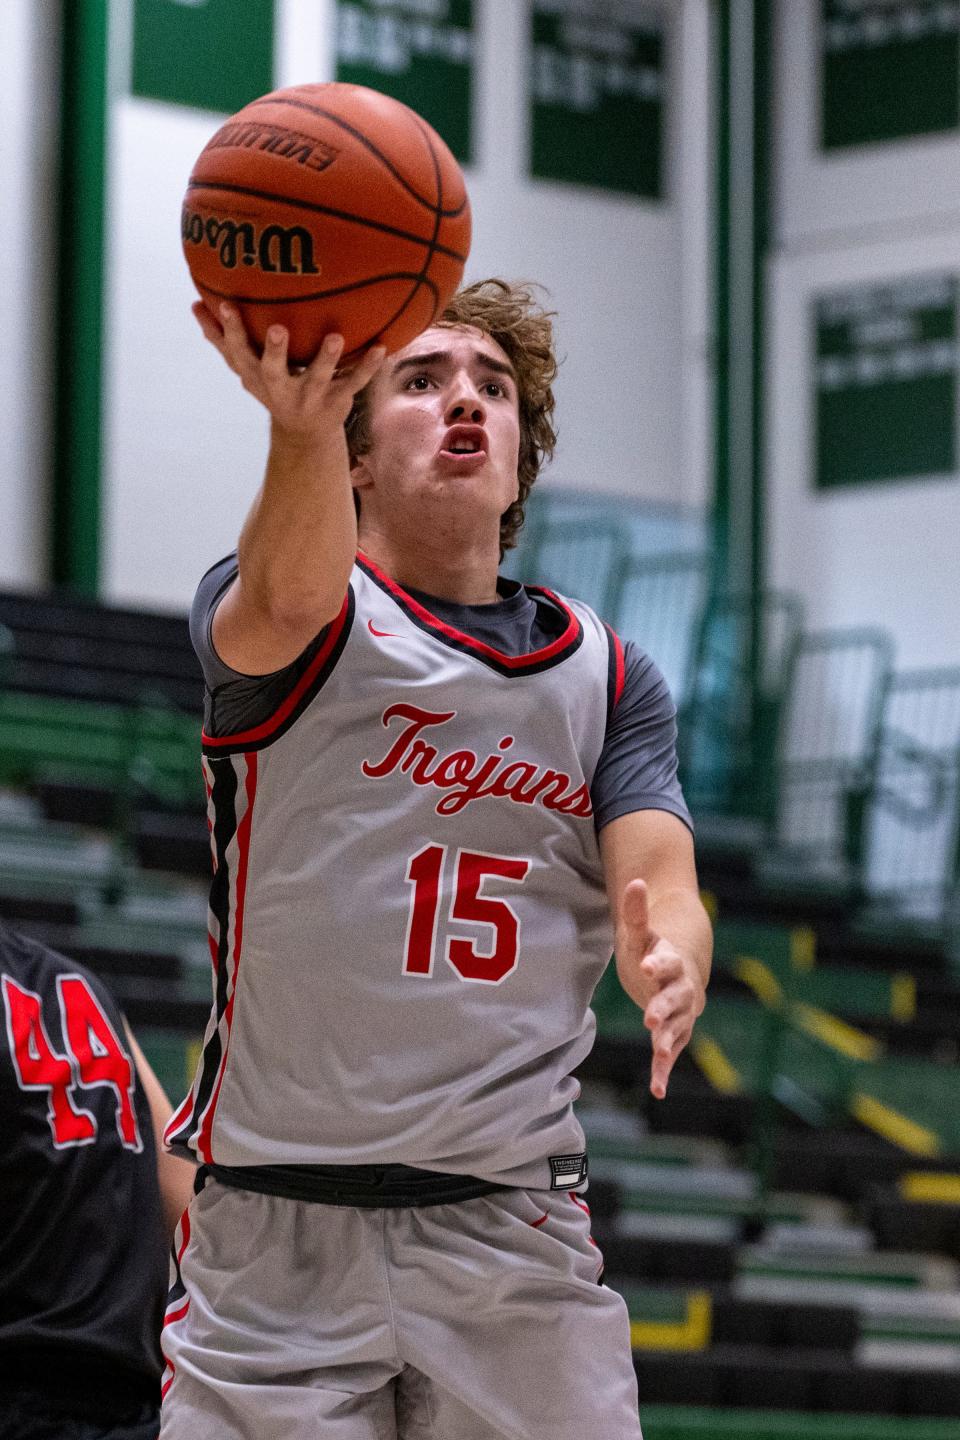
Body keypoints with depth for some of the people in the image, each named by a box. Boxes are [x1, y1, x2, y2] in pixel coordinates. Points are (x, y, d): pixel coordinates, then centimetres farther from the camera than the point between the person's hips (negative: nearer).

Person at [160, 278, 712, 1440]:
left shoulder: (608, 677, 12)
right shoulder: (256, 608, 0)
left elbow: (659, 884, -2)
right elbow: (288, 599, -26)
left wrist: (668, 962, -29)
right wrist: (302, 424, -48)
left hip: (517, 1233, 3)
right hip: (275, 1224, -2)